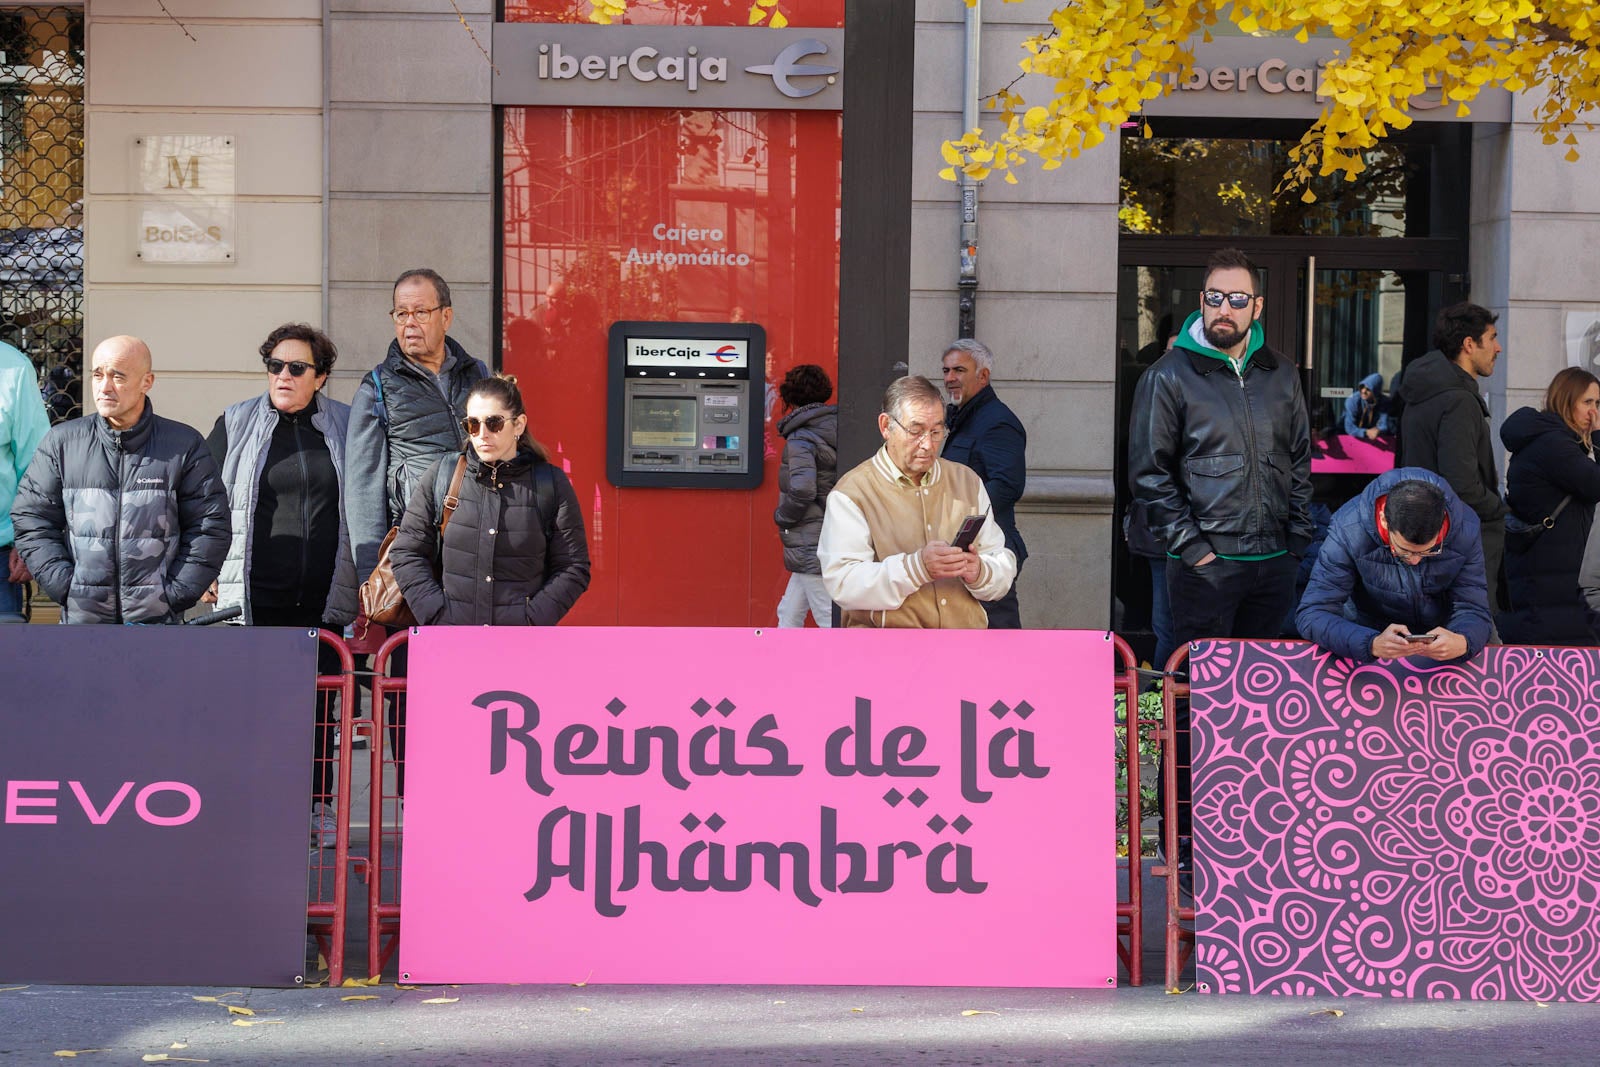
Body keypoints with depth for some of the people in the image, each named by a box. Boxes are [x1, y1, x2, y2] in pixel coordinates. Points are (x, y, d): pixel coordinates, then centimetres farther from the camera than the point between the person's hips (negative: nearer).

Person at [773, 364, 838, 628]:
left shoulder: (801, 440, -14)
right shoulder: (836, 432, 10)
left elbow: (802, 491, -26)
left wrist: (781, 517, -7)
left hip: (812, 546, -9)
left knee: (830, 619, -5)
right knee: (789, 614, 17)